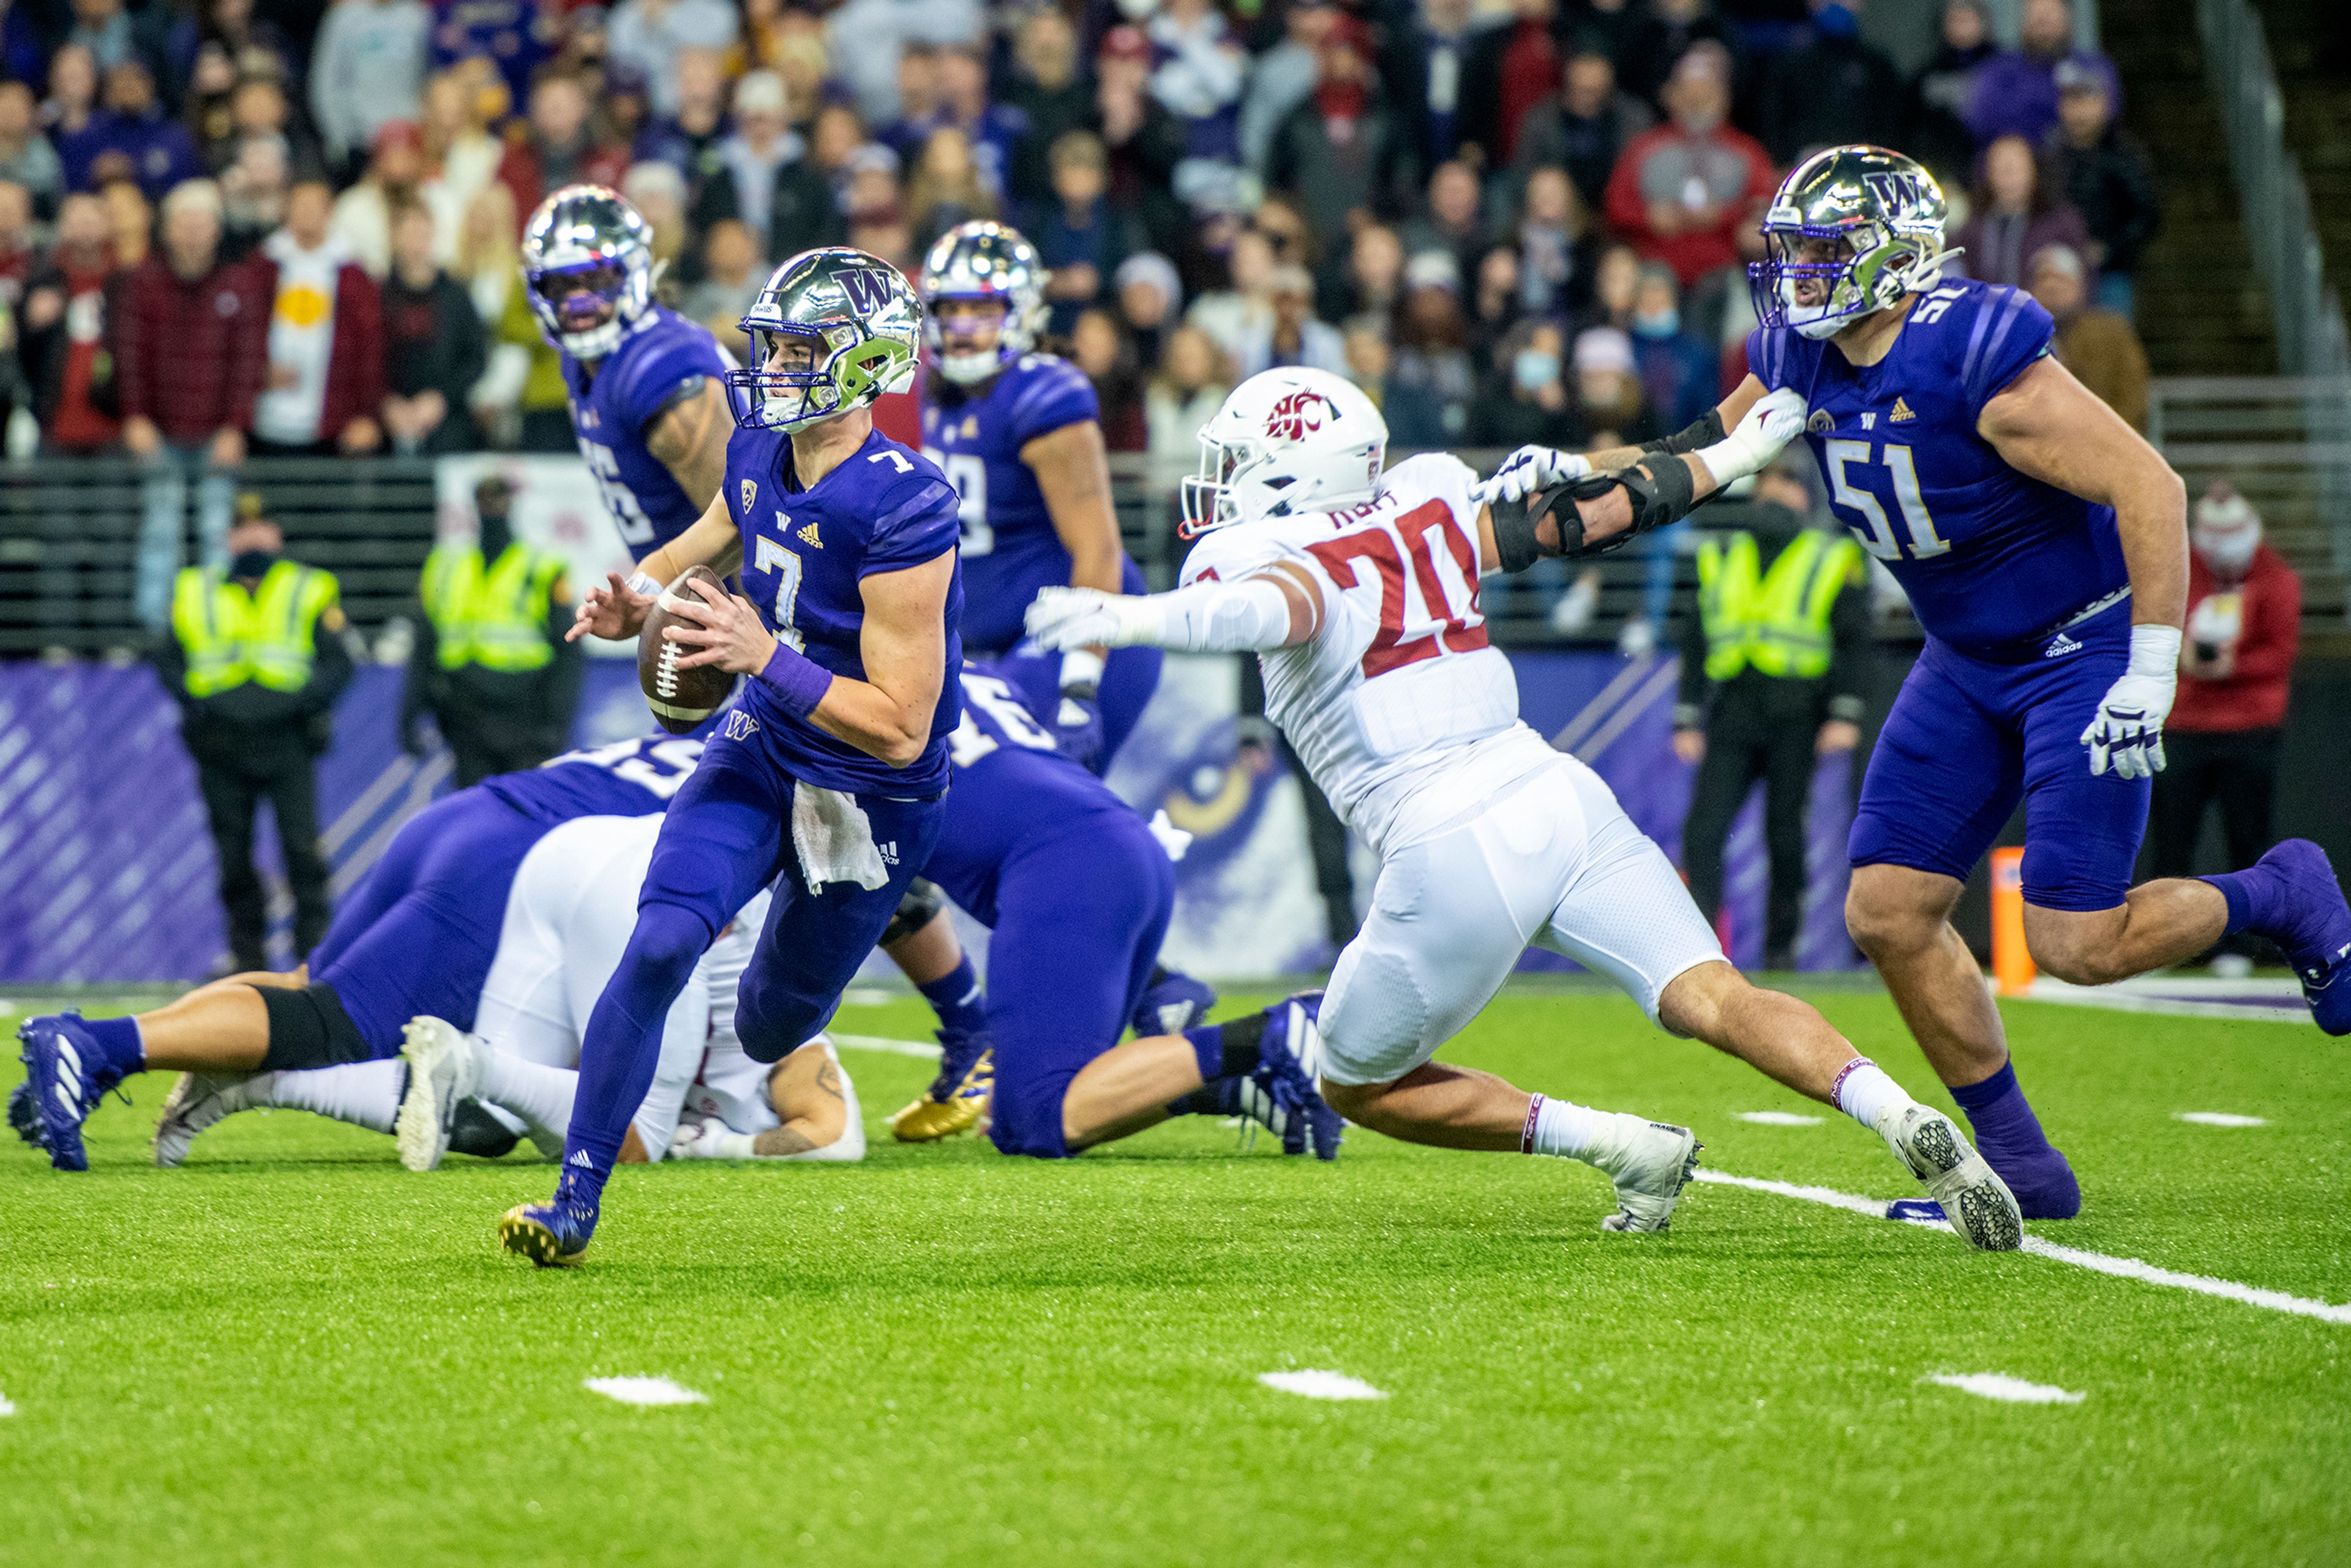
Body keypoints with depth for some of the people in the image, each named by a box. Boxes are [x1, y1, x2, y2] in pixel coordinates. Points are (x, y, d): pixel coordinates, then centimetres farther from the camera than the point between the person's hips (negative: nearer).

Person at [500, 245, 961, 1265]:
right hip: (762, 750, 4)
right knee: (659, 944, -19)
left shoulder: (904, 512, -30)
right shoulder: (759, 454, -7)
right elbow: (701, 546, 15)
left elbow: (899, 729, -29)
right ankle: (576, 1200, -14)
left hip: (871, 797, -4)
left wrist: (766, 656, -37)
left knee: (772, 1024, 15)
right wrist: (635, 601, -8)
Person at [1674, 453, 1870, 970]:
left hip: (1795, 717, -3)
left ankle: (1781, 947, 8)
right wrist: (1687, 720, 13)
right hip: (1733, 714, 3)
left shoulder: (1834, 561, 8)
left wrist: (1846, 714, -8)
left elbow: (1854, 642, 3)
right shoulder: (1720, 558, 17)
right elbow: (1696, 642, 19)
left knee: (1784, 836, -3)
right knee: (1702, 831, -10)